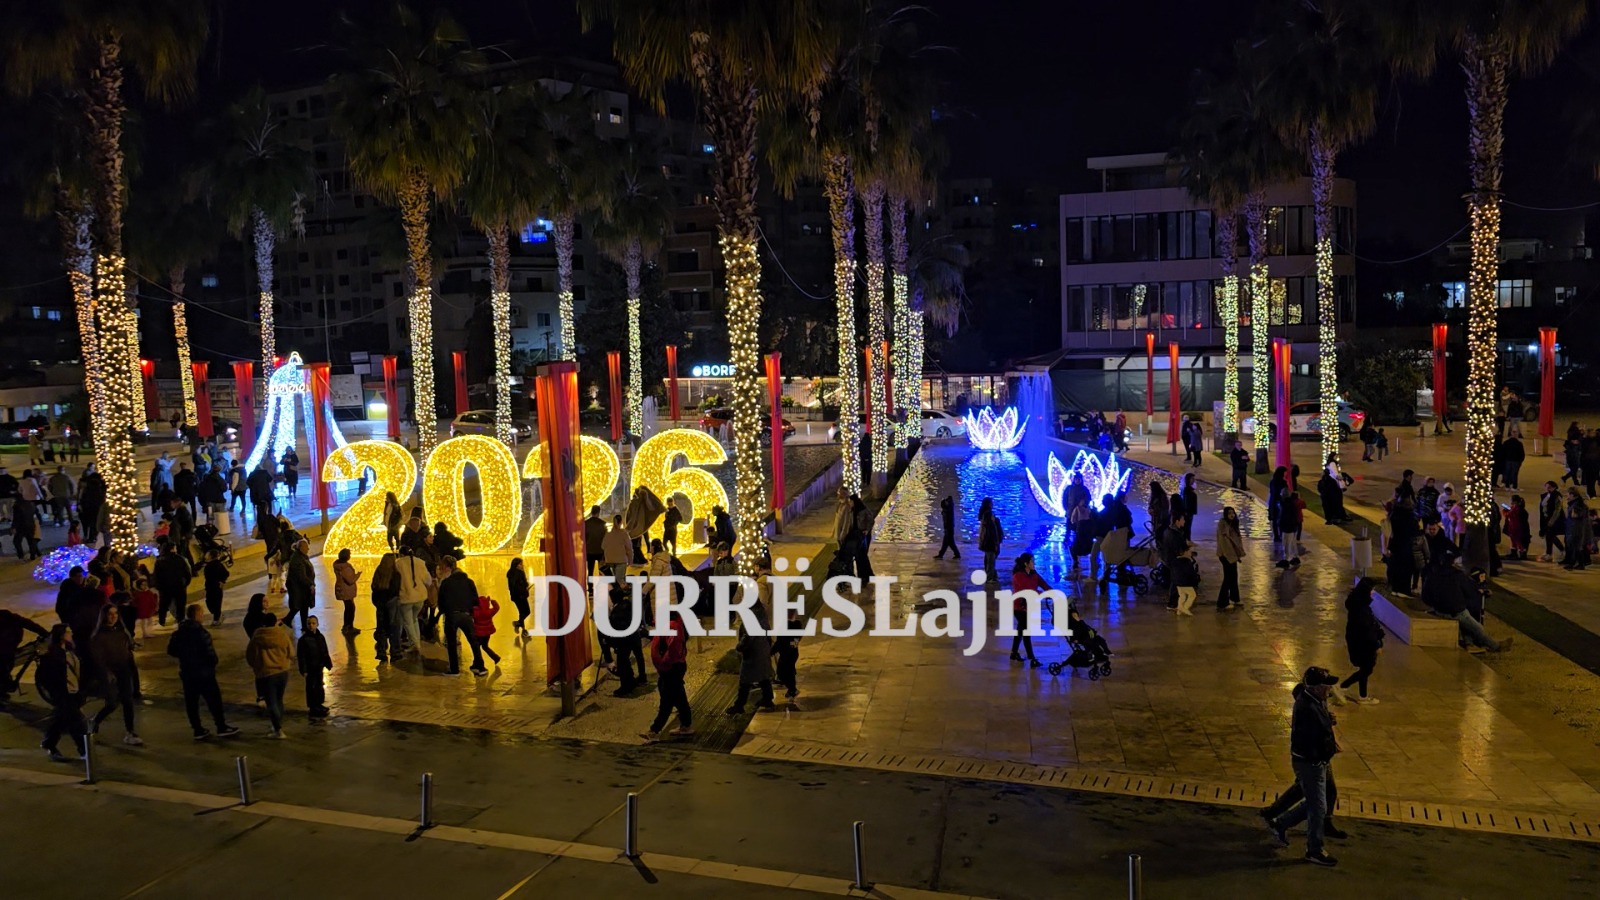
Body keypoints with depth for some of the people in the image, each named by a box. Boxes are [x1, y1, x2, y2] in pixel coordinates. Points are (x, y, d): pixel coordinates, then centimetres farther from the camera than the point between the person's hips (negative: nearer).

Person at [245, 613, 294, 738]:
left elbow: (249, 655, 3)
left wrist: (254, 666, 22)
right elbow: (291, 654, 4)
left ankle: (278, 731, -2)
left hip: (266, 674, -3)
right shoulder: (283, 635, -3)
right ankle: (277, 726, 28)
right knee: (278, 700, 18)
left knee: (271, 703, 0)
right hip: (283, 672, 3)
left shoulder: (257, 637, -8)